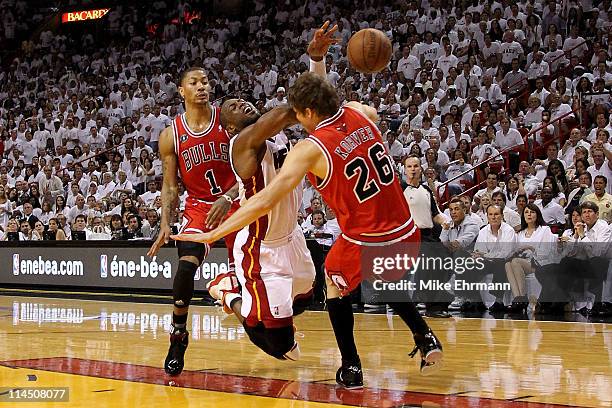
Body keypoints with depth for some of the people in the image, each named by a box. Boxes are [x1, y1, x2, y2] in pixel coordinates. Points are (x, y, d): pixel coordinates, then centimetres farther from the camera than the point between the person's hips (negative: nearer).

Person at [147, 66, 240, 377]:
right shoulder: (171, 136, -5)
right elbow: (170, 185, 1)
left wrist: (228, 198, -25)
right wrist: (165, 224, -12)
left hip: (235, 203, 0)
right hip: (198, 206, 0)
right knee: (186, 267, -22)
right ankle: (178, 339, -9)